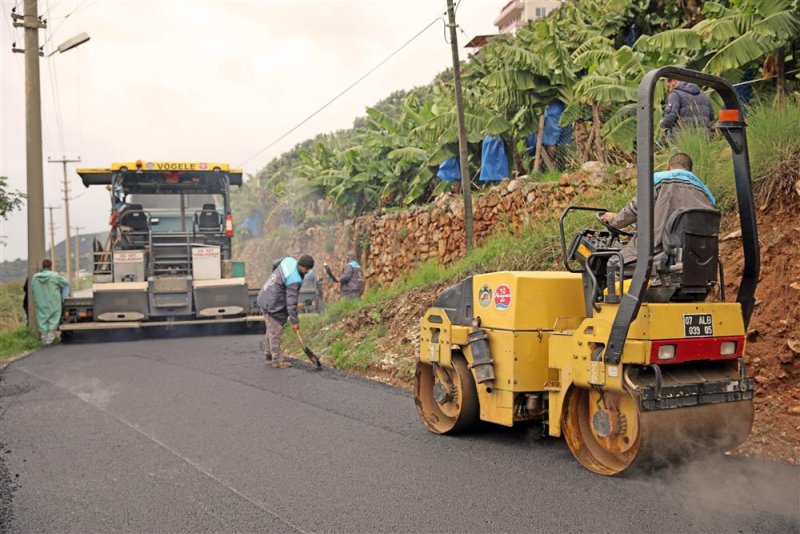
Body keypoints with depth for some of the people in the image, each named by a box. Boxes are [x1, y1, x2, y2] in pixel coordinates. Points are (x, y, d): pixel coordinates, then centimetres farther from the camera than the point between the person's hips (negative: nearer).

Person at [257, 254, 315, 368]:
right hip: (273, 306, -10)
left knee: (271, 329, 23)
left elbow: (275, 264, 20)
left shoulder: (288, 260, -2)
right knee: (276, 333, 0)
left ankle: (268, 353, 37)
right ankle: (277, 360, 9)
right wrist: (294, 321, -18)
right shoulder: (295, 281, -26)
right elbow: (291, 302, -25)